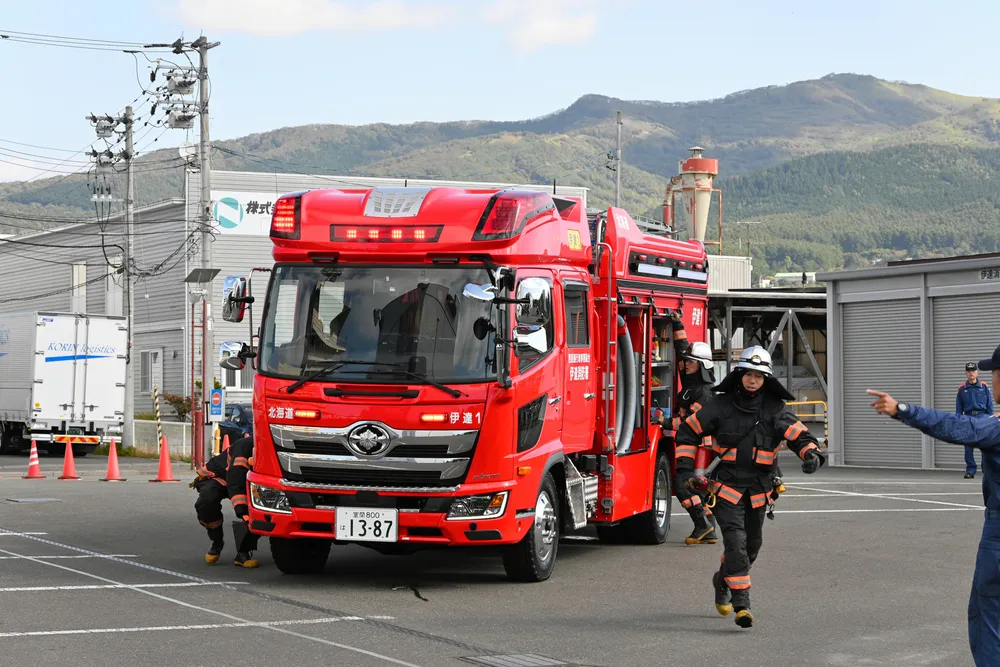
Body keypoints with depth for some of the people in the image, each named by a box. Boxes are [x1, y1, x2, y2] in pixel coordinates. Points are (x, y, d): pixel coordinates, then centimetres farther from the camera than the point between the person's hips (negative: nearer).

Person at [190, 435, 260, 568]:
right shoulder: (244, 446, -37)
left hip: (246, 482, 5)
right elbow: (235, 484, -42)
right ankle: (216, 543, -11)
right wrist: (243, 513, -51)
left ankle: (243, 553, -15)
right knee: (207, 500, -37)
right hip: (217, 476, -5)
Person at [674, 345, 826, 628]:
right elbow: (688, 432, 5)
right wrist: (685, 467, -2)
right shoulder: (721, 404, -4)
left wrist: (811, 454, -32)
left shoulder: (775, 409, -1)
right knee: (736, 541, -16)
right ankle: (742, 604, -17)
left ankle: (723, 581, 44)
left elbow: (799, 435, -10)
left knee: (752, 544, 16)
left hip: (759, 490, 3)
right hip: (727, 486, -3)